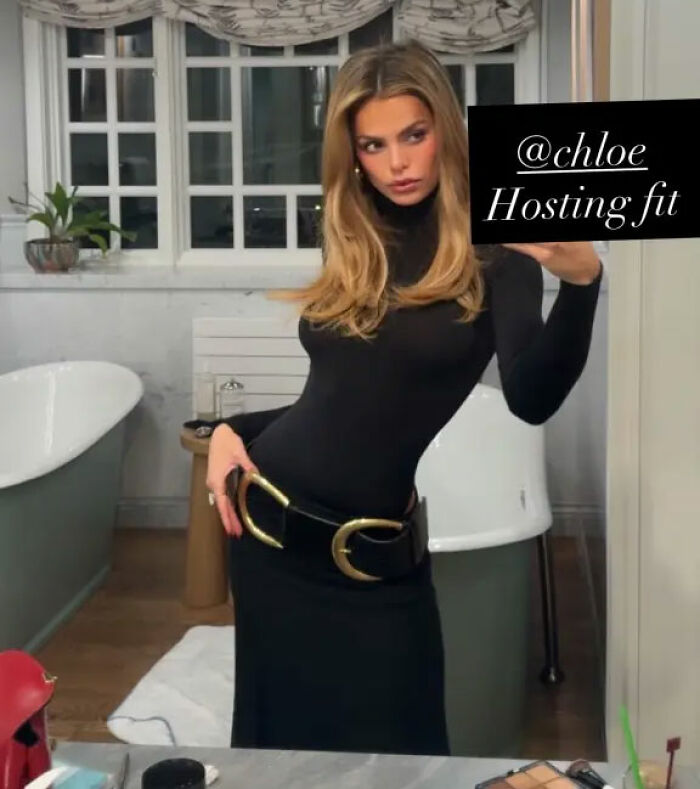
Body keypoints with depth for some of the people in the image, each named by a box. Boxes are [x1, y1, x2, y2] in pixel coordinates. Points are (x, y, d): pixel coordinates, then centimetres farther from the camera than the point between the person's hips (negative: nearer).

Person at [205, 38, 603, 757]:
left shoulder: (493, 251, -9)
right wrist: (232, 430, 2)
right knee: (276, 736, 17)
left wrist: (581, 280, -41)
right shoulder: (352, 246, 5)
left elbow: (532, 399, -25)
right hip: (270, 523, 5)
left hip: (374, 556, -4)